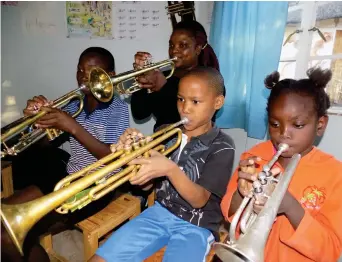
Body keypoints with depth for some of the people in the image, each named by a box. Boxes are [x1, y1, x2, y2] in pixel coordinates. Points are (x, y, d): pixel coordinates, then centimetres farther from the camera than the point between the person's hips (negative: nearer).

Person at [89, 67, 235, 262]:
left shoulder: (222, 147, -12)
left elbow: (199, 200, -18)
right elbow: (146, 185, 2)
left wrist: (170, 168, -34)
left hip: (196, 226, -3)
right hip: (160, 213, 4)